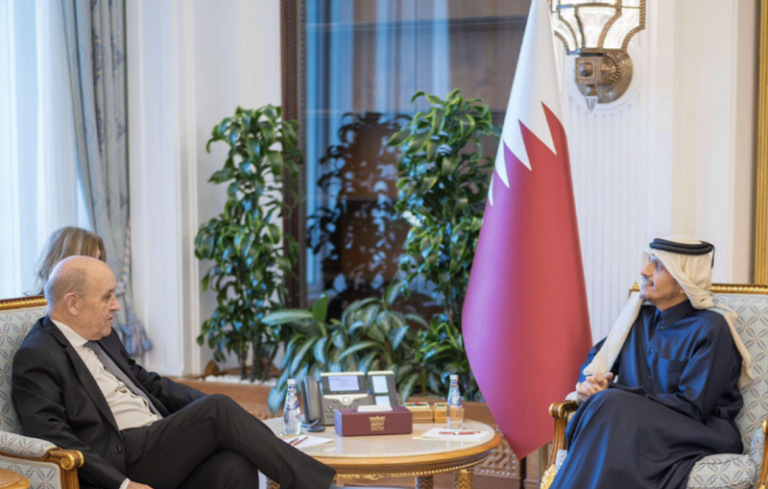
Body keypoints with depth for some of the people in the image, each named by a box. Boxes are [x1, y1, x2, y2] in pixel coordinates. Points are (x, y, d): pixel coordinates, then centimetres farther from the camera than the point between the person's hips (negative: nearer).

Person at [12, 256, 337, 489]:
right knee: (218, 409, -23)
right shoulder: (37, 357, -6)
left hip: (158, 447, 8)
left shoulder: (102, 337, 21)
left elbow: (147, 382, 26)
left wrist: (212, 408, 11)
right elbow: (51, 437, -15)